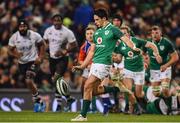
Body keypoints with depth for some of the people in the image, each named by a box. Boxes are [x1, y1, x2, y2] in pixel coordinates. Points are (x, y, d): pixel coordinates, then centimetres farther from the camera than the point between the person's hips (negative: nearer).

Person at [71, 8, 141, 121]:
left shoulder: (112, 29, -5)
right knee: (95, 90, 10)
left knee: (88, 87, -14)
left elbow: (125, 38, -17)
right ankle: (117, 89, 26)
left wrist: (133, 47, -38)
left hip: (104, 63, -9)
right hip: (95, 63, 9)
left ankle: (83, 115, -8)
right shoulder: (97, 32, 17)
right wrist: (82, 66, 18)